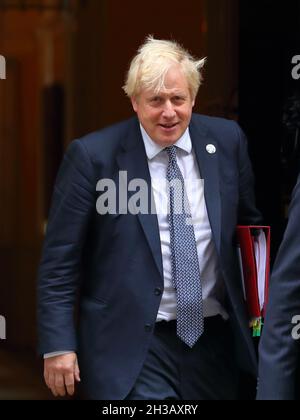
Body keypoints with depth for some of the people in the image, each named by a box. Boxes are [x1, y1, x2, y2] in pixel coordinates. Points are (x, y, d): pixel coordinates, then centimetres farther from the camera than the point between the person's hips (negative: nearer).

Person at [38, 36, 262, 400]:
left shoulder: (227, 140, 2)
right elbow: (60, 261, -7)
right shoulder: (92, 156, -9)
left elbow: (248, 223, 15)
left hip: (215, 341, 4)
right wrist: (58, 345, -11)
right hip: (133, 351, -4)